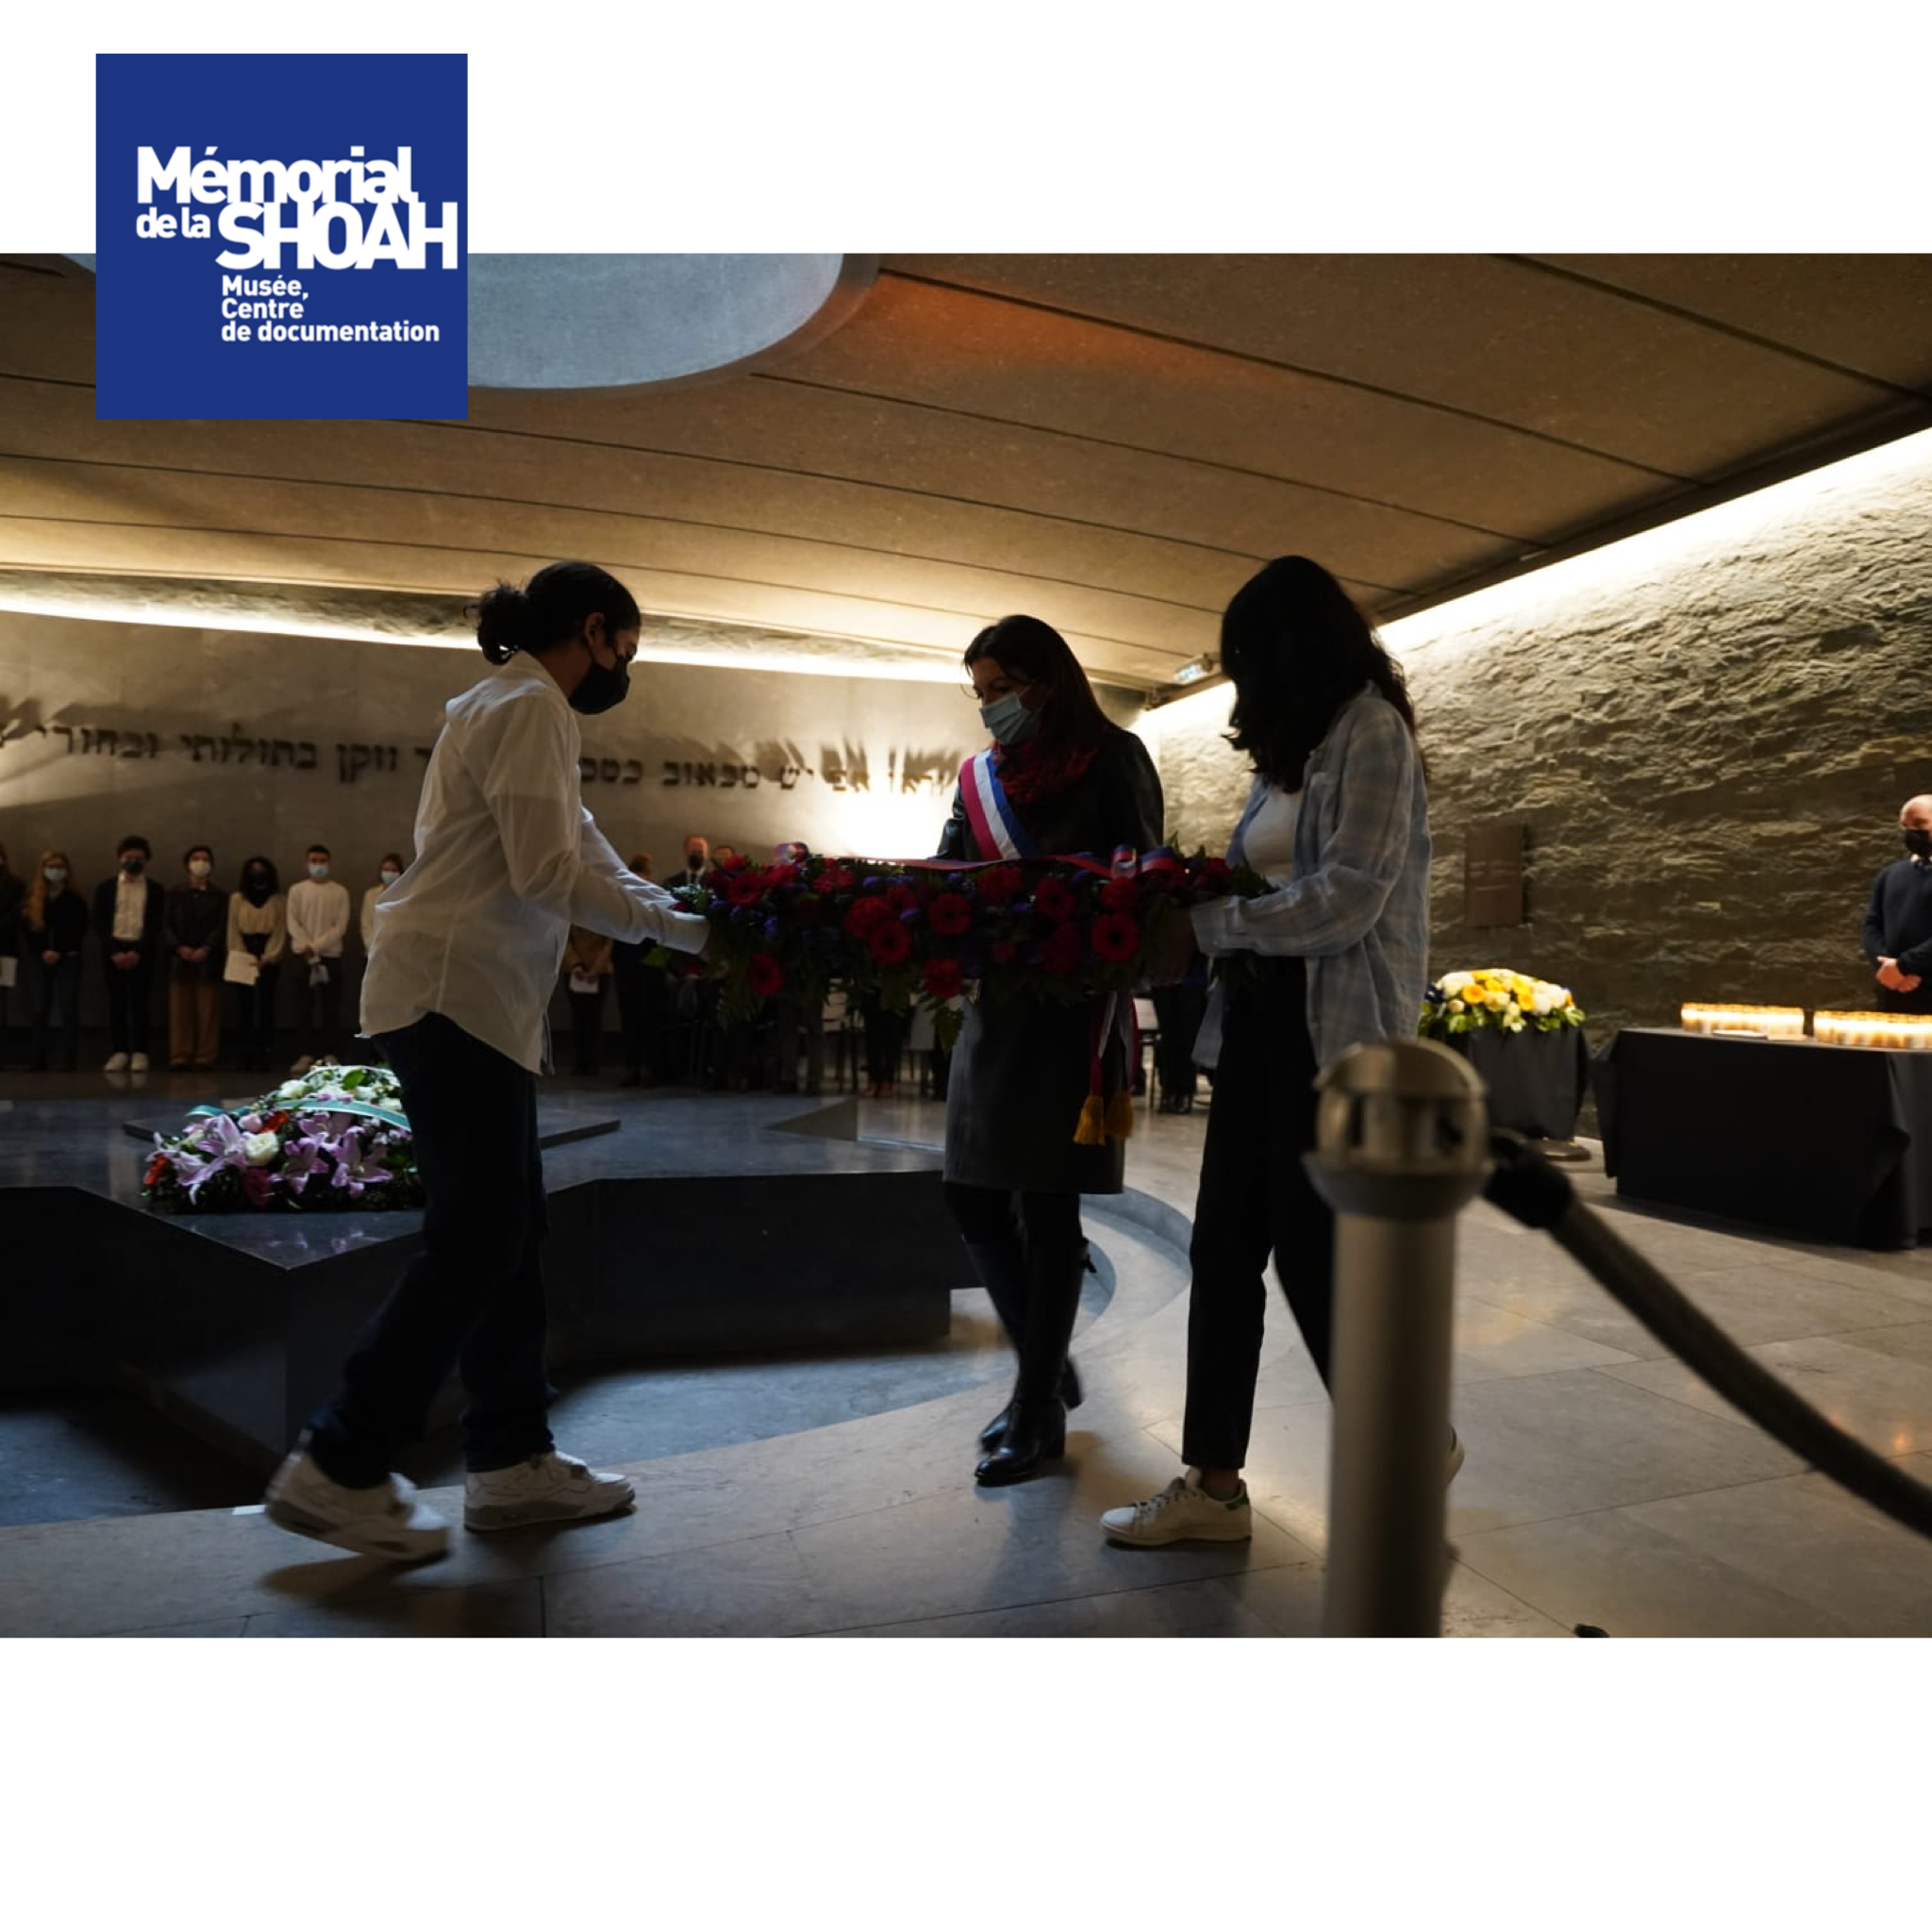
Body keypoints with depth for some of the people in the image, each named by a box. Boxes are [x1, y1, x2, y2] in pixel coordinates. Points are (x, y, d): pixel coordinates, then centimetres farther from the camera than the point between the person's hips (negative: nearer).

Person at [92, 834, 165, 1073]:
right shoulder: (105, 888, 8)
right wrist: (114, 952, -10)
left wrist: (137, 952, -14)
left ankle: (139, 1053, -1)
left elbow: (156, 926, -2)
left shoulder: (155, 890, 5)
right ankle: (119, 1052, 6)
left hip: (142, 951, -1)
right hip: (113, 950, 1)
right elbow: (99, 924, 2)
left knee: (140, 1002, -4)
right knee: (117, 1002, 2)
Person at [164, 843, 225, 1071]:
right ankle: (180, 1056, 4)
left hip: (208, 960, -1)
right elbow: (167, 925, 6)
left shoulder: (220, 896, 9)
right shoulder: (176, 894, 13)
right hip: (180, 959, 1)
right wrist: (180, 948, -10)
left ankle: (204, 1056, 0)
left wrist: (206, 949, -15)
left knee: (207, 1010, -2)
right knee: (180, 1010, 1)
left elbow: (221, 927, 0)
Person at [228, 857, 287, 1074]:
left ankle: (262, 1057, -8)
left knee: (264, 1007, -7)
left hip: (269, 959, -1)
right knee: (244, 1007, -2)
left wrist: (267, 958, -10)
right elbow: (233, 931, 7)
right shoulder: (237, 898, 9)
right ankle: (246, 1056, 0)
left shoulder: (279, 901, 5)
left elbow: (280, 932, 1)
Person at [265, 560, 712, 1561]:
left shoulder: (515, 707, 21)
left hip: (473, 998, 10)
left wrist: (693, 924, 8)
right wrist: (685, 928, -9)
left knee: (509, 1229, 10)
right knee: (476, 1240, -6)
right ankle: (337, 1467, 4)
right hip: (454, 992, -10)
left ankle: (511, 1460, 17)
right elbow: (549, 873, -18)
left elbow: (586, 851, 16)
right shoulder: (530, 707, -10)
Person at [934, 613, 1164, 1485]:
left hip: (1072, 1009, -6)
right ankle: (1047, 1369, 25)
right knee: (973, 1196, 7)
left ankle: (1040, 1413, 12)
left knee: (1045, 1209, -2)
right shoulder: (981, 776, 15)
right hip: (994, 1003, 6)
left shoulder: (1111, 758, 0)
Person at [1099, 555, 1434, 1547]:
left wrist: (1208, 921, -14)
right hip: (1262, 1017, 8)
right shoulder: (1293, 746, 18)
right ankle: (1213, 1483, 17)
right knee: (1223, 1249, 7)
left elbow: (1345, 899, -17)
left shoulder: (1370, 733, -7)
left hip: (1334, 1029, -8)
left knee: (1311, 1252, 0)